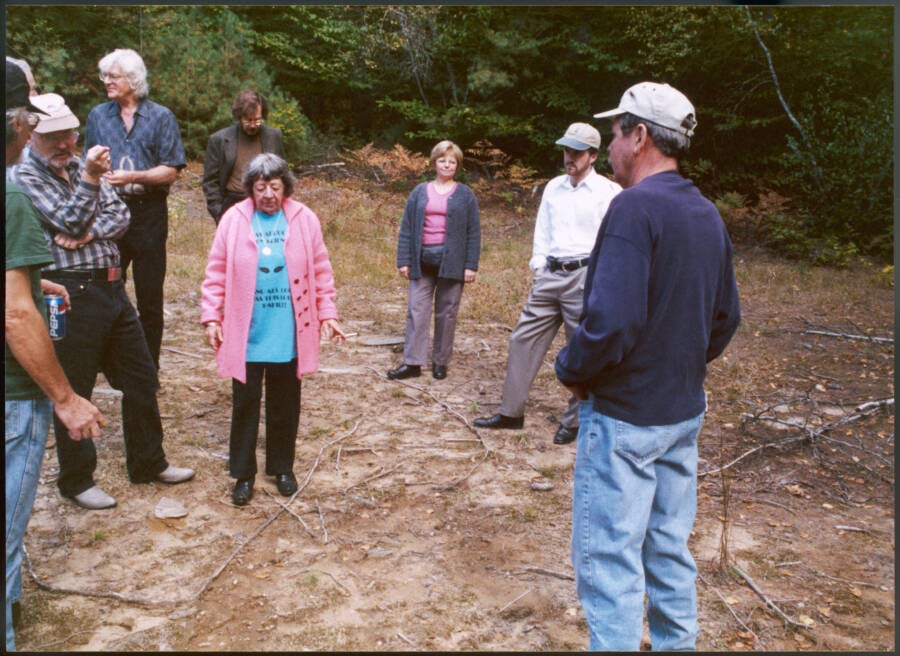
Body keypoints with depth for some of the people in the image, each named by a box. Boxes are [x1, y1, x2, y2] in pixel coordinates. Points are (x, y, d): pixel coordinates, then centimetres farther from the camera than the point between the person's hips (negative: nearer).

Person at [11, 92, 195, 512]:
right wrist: (89, 181, -28)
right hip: (71, 294, -7)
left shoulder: (81, 165, 14)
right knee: (73, 391, 4)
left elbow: (119, 214, 5)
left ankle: (148, 462, 29)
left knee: (141, 379, 13)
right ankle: (76, 480, 21)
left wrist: (88, 235, -13)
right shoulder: (24, 177, -7)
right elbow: (69, 224, -16)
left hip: (112, 286, 7)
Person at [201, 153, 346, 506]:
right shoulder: (233, 220, -2)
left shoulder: (304, 220, 0)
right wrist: (211, 316, -4)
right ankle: (243, 474, 23)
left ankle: (282, 468, 30)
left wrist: (327, 314, 1)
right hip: (246, 336, 0)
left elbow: (321, 272, 4)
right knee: (245, 405, 9)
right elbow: (216, 273, 0)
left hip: (288, 337, 1)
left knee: (285, 406, 13)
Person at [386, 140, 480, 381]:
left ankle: (440, 362, 15)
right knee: (416, 310, -2)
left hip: (451, 262, -1)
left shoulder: (465, 195, 5)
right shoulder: (419, 192, 9)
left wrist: (471, 265, -4)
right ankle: (412, 362, 3)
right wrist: (403, 260, 1)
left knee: (446, 313, 4)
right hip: (422, 261, 2)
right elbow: (406, 228, 8)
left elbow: (474, 232, 2)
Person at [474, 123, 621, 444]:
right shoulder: (553, 187, 13)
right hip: (550, 275, 6)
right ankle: (511, 412, 15)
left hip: (585, 276, -5)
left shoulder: (609, 192, -3)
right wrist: (539, 266, 8)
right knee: (523, 338, 5)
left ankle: (574, 421, 16)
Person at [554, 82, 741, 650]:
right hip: (685, 411, 8)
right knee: (668, 548, 20)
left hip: (624, 415, -8)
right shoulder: (707, 215, 8)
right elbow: (726, 318, 14)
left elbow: (611, 322, -26)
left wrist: (571, 371, -10)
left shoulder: (635, 208, -18)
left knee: (609, 557, 3)